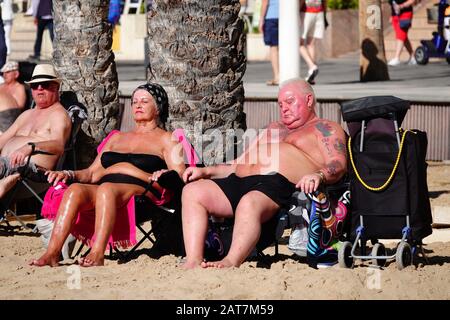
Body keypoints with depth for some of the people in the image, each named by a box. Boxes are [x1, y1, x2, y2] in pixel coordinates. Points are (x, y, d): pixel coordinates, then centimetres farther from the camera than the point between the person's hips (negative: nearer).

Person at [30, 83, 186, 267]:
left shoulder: (165, 139, 19)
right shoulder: (117, 138, 35)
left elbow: (179, 177, 4)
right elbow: (91, 172, 28)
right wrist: (69, 174, 8)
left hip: (141, 192, -5)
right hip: (102, 192, 5)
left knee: (106, 188, -39)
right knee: (75, 189, -29)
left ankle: (97, 254, -53)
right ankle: (52, 253, -42)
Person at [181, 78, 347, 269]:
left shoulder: (325, 129, 16)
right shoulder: (274, 129, 39)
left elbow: (338, 165, -2)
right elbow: (240, 165, 37)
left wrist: (318, 175, -25)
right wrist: (206, 172, 21)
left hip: (278, 184, -8)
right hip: (238, 182, 8)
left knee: (249, 203, -41)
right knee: (192, 191, -16)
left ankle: (231, 262, -52)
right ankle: (193, 261, -29)